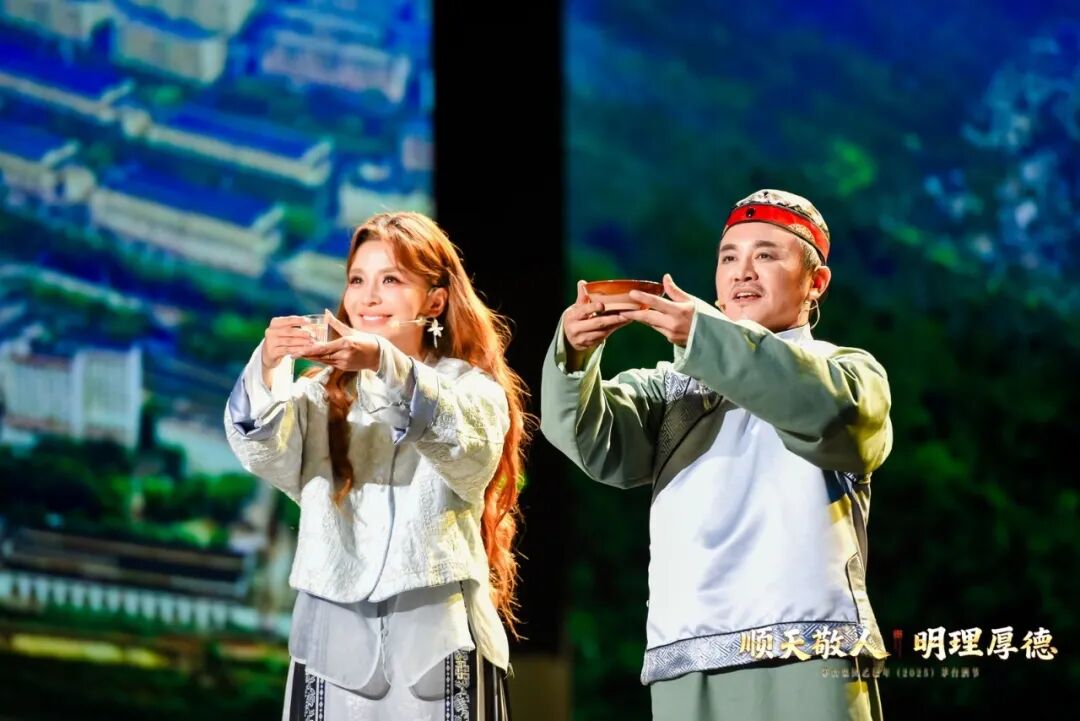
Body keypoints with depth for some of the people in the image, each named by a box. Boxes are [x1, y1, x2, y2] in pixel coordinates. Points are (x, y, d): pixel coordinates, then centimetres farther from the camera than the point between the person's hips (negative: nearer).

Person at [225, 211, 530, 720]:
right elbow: (267, 452, -8)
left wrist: (387, 365, -32)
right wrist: (266, 368, -27)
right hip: (336, 637, 2)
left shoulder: (473, 389, 5)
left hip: (439, 639, -2)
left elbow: (469, 449, -17)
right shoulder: (323, 395, 11)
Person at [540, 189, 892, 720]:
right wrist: (575, 352, -18)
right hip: (685, 668, 3)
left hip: (807, 659, -3)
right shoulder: (672, 385, 22)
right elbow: (592, 439, 4)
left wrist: (703, 335, -24)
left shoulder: (850, 371, 13)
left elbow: (833, 408, -12)